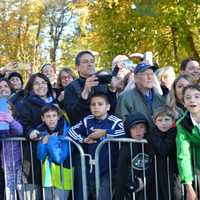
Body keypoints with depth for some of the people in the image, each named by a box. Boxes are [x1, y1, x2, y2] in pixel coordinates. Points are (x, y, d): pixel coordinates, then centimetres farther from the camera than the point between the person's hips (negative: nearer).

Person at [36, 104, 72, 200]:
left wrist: (51, 141, -19)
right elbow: (40, 157, -1)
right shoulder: (41, 131, 0)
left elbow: (61, 157, -18)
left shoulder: (66, 129, -13)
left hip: (61, 174, -4)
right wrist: (43, 143, -17)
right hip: (47, 174, 5)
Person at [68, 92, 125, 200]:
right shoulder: (87, 121, 4)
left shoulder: (115, 122, -11)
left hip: (108, 168, -5)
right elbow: (72, 130, 6)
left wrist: (105, 132, -24)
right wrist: (84, 139, -10)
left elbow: (125, 132, -29)